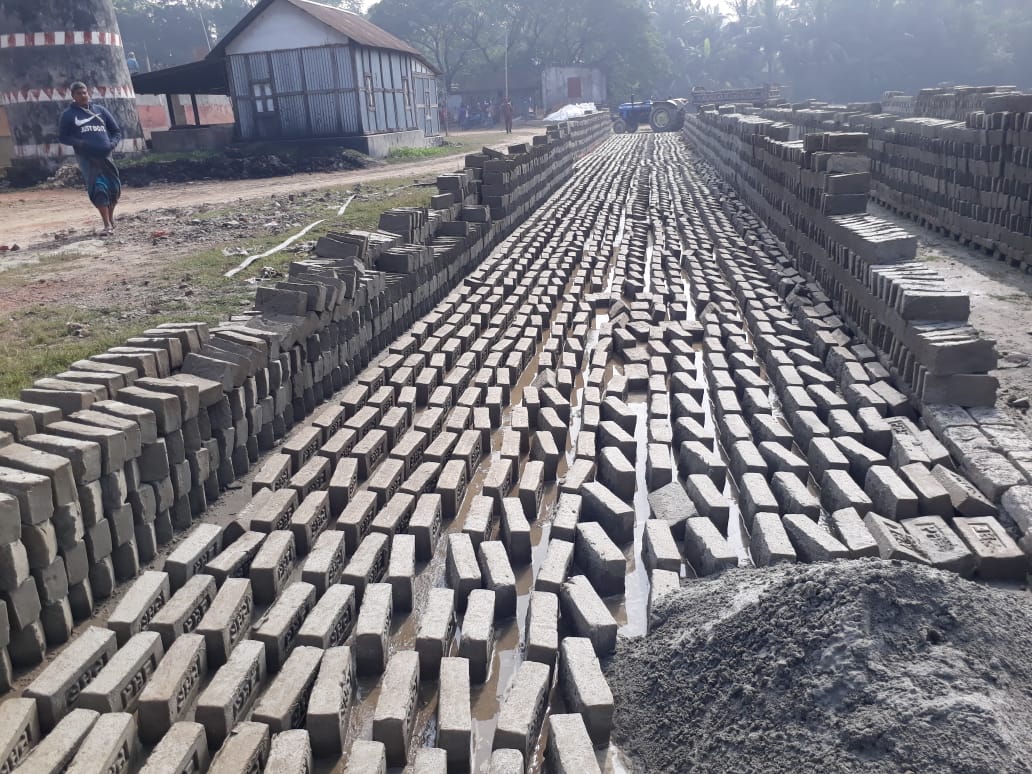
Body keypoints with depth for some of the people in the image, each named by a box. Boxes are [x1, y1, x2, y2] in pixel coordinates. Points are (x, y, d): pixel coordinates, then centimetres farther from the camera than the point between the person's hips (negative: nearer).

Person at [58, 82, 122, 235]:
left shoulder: (100, 110, 14)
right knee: (98, 188, -14)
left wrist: (112, 143, -6)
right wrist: (78, 143, -14)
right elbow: (63, 137, 6)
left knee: (114, 187, 3)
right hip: (86, 157, -3)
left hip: (104, 155, 3)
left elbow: (117, 131, 14)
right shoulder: (68, 114, 7)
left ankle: (111, 217, 27)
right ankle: (107, 225, -14)